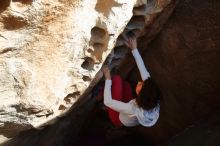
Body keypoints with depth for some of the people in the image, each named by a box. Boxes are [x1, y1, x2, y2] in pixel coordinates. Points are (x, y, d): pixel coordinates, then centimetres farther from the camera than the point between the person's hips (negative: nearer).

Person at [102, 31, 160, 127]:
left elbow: (107, 102, -35)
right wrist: (134, 49, -21)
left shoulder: (132, 109, -46)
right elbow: (144, 71, -25)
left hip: (118, 119, -5)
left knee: (117, 79, -13)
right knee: (125, 84, 10)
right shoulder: (153, 103, -30)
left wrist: (108, 79, -27)